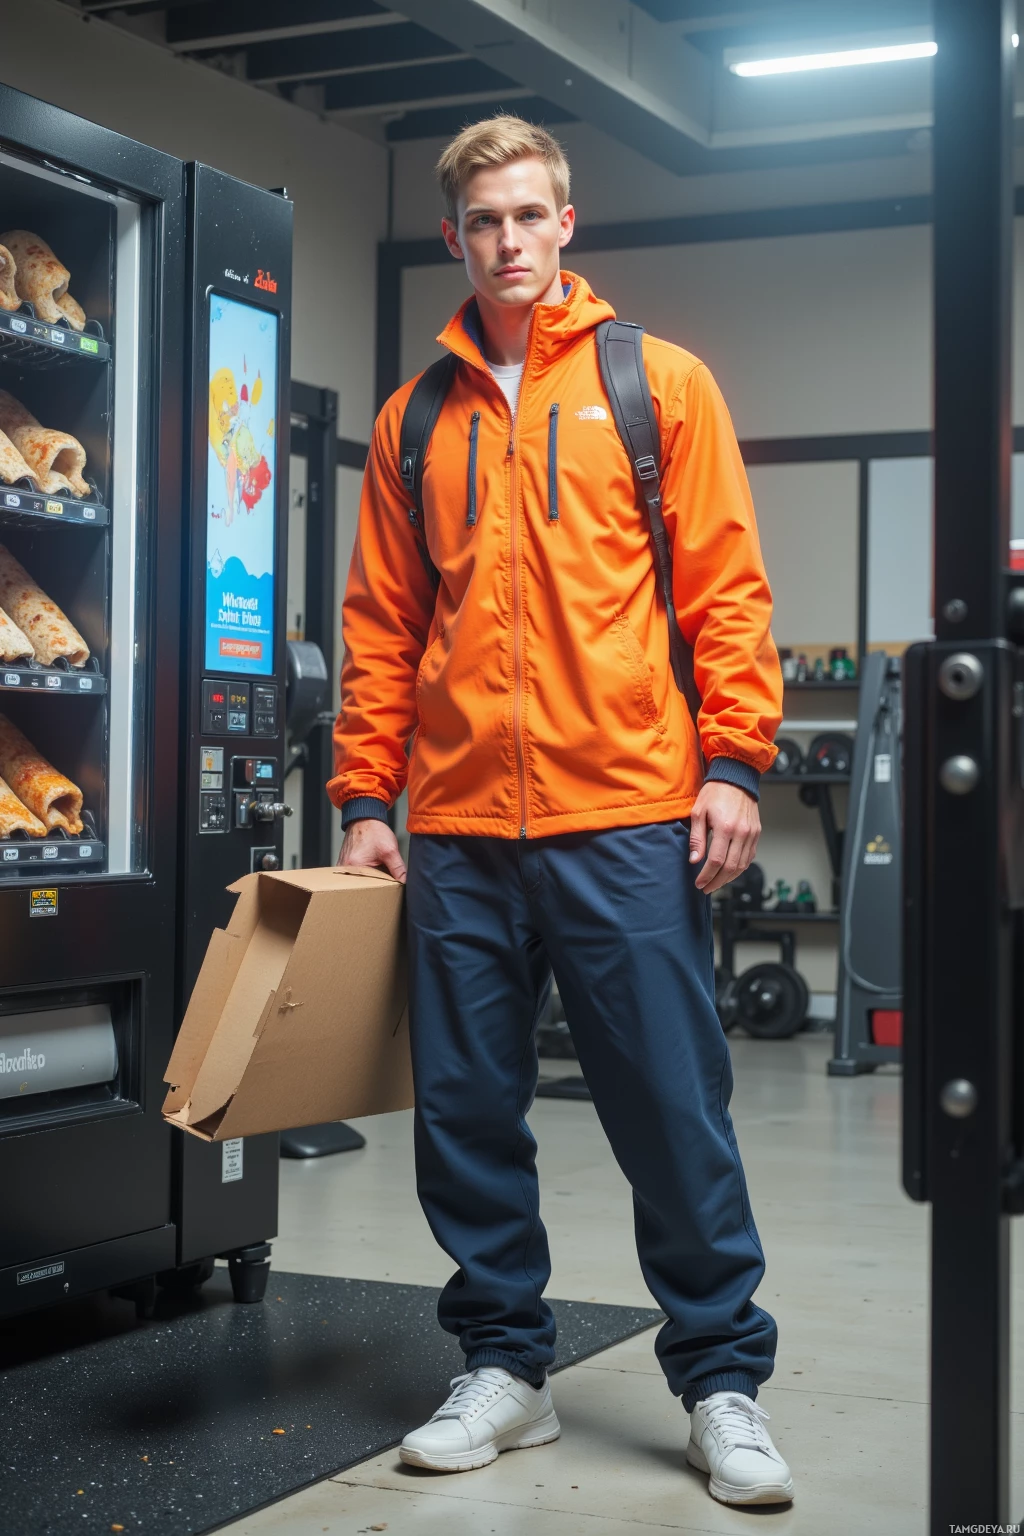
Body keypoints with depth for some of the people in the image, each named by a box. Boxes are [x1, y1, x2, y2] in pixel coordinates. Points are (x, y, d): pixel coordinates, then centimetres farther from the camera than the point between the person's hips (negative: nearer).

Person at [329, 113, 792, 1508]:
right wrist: (365, 795, 6)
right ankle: (503, 1367, 22)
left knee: (674, 1110, 0)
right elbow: (383, 623, 13)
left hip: (627, 819, -3)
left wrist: (734, 764, -7)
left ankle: (722, 1382, 14)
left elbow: (724, 586, 1)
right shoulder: (414, 422, 14)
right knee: (468, 1111, 7)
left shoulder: (659, 385, 6)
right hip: (459, 831, 3)